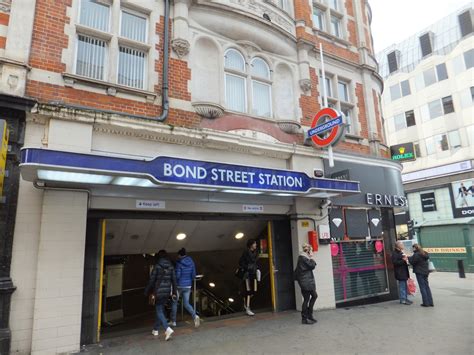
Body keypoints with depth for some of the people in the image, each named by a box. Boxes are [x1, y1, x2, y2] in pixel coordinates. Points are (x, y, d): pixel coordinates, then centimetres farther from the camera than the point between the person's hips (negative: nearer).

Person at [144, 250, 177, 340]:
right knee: (160, 310, 19)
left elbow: (152, 280, -8)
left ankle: (167, 329, -16)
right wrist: (174, 292, 10)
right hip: (167, 292, 5)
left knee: (159, 311, 0)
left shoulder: (157, 266, -11)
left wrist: (147, 291, 4)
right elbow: (174, 280, 3)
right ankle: (155, 330, 30)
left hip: (159, 292, -5)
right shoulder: (171, 267, 2)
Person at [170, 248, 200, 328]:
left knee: (174, 302, 17)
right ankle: (195, 316, -13)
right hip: (188, 286, 4)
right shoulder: (191, 262, 1)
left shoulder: (179, 263, -15)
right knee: (186, 303, 11)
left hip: (179, 285, -4)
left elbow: (177, 275, -18)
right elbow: (193, 275, 2)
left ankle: (173, 321, 25)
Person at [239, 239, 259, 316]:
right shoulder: (246, 252, -9)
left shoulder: (255, 253, 10)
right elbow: (240, 262, -8)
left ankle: (246, 302, 30)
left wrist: (257, 269, 7)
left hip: (253, 273, 6)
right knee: (248, 291, -7)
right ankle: (247, 309, -1)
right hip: (246, 273, -6)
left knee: (254, 291, 4)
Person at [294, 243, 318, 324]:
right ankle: (304, 318, 7)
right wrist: (311, 258, -6)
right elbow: (312, 266, -17)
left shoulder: (303, 257, 15)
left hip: (308, 281, 11)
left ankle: (309, 315, 23)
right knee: (306, 299, -3)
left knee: (314, 295, 15)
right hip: (306, 282, -11)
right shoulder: (303, 257, -17)